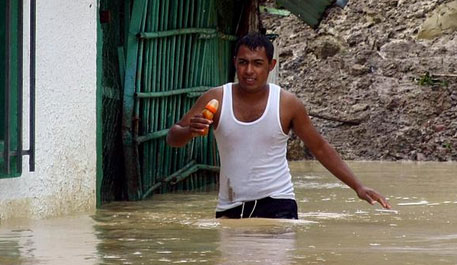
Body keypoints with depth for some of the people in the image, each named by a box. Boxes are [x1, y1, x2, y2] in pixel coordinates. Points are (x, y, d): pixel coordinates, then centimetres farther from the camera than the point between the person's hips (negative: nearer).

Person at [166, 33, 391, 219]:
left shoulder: (287, 104, -4)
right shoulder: (215, 99, -2)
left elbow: (320, 148, 7)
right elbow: (172, 138, 0)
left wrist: (358, 187, 1)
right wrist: (190, 131, -25)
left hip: (277, 205, -2)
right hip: (230, 210, 2)